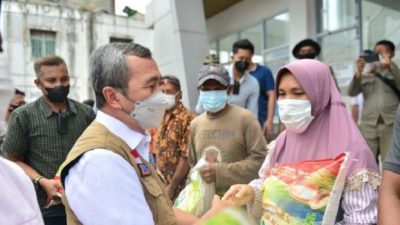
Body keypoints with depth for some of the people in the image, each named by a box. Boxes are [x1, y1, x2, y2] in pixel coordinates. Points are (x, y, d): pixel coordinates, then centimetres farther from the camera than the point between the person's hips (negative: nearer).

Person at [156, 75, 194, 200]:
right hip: (162, 182, 6)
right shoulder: (163, 117, 8)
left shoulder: (186, 118, -15)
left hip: (179, 185, -6)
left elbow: (186, 156, -18)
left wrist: (172, 185, -16)